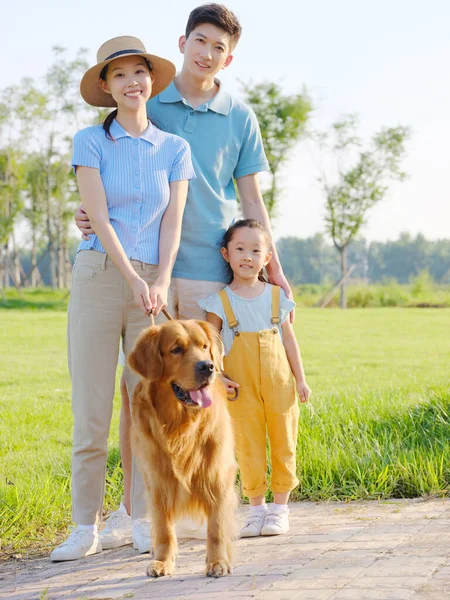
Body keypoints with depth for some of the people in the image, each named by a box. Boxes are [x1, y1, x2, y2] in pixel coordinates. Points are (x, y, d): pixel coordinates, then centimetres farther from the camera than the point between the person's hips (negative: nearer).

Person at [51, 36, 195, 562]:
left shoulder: (174, 148, 10)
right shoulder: (90, 141, 3)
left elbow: (172, 221, 3)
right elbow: (98, 216, -6)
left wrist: (160, 282, -12)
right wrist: (132, 279, -15)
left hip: (154, 285, 2)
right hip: (97, 276, -2)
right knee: (91, 410, -3)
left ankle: (144, 521, 12)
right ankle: (86, 528, 4)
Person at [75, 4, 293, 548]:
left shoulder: (239, 118, 9)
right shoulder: (147, 104, 8)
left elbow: (251, 199, 12)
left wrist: (272, 265, 7)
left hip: (210, 266, 0)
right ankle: (132, 507, 7)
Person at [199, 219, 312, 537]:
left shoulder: (277, 296, 5)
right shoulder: (220, 302, 0)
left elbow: (289, 338, 9)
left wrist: (301, 379, 8)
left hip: (279, 384, 1)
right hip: (242, 388, -1)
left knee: (283, 445, 5)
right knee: (248, 448, 3)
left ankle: (280, 506, 16)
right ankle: (256, 507, 15)